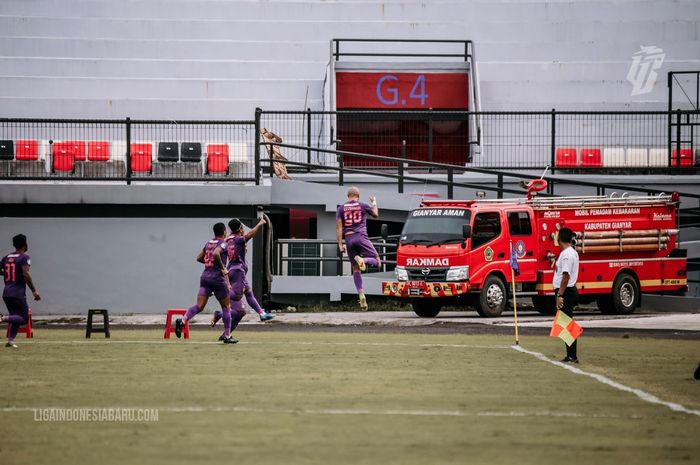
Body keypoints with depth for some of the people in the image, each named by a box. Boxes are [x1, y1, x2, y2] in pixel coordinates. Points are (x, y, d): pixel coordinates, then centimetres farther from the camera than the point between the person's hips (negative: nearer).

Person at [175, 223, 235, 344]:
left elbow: (199, 258, 21)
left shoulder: (209, 243, 15)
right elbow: (216, 253, -27)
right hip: (217, 278, -6)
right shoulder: (223, 244, -7)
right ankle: (227, 336, 12)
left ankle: (182, 321, -29)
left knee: (199, 305, -4)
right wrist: (222, 267, -16)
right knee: (226, 307, 9)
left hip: (205, 276, 6)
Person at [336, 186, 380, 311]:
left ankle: (361, 295, -3)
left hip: (348, 239, 3)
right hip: (361, 236, -3)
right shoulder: (363, 206, 6)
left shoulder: (341, 209, 9)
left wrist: (340, 244, 5)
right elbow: (375, 214, 25)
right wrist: (374, 202, 44)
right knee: (376, 262, 1)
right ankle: (362, 259, -32)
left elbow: (338, 227, 3)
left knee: (355, 269, 9)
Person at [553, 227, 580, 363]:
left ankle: (572, 356, -10)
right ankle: (571, 356, 15)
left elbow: (566, 276, -23)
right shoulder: (573, 252, 15)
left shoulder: (566, 254, -17)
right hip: (571, 290, 10)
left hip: (566, 291, -10)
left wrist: (560, 295, -23)